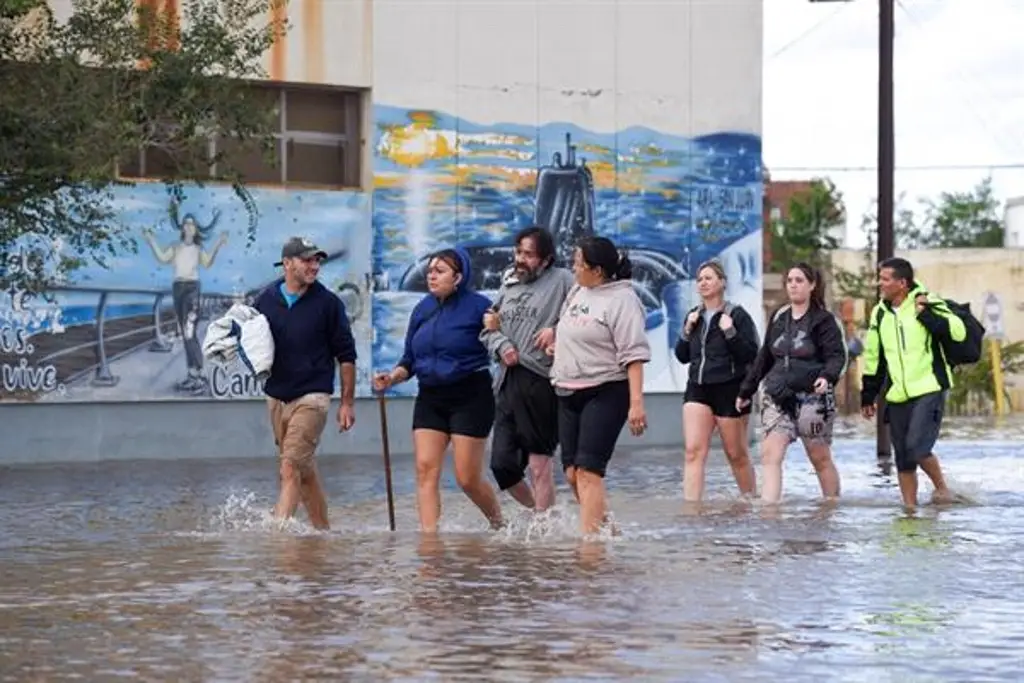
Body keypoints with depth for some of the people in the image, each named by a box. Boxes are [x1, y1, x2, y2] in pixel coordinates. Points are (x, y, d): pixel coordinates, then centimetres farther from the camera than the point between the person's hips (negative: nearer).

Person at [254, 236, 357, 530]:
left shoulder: (328, 303, -2)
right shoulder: (265, 301, 6)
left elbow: (346, 355, 2)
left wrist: (347, 402, 0)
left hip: (312, 397, -4)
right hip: (276, 396, 4)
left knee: (291, 467, -16)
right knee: (305, 470, 12)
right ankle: (322, 529, 23)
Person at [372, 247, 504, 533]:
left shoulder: (477, 306, -7)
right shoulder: (422, 310, 10)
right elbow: (410, 360, 15)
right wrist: (391, 378, -1)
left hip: (470, 398, -5)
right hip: (429, 398, 6)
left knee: (468, 478, -3)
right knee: (425, 468, -8)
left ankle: (499, 523, 23)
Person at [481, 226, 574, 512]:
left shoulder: (561, 281, 0)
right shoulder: (508, 285, 18)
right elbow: (487, 329, 19)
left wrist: (557, 330, -15)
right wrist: (501, 346, 0)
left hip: (540, 381, -6)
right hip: (507, 381, 6)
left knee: (539, 462, -3)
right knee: (502, 464, 5)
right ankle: (536, 511, 26)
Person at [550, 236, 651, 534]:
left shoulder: (622, 300, -11)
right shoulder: (577, 292, 13)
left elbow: (633, 355, -16)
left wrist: (636, 402, -22)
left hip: (605, 393, -8)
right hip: (569, 393, 8)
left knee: (588, 470, -16)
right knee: (572, 472, 6)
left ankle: (588, 535, -19)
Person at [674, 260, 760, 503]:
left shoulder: (737, 316, -5)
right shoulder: (695, 316, 11)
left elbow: (751, 355, -11)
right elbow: (682, 356, 14)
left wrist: (729, 332, -21)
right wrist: (687, 330, -1)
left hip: (729, 390, -4)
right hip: (698, 389, 4)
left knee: (736, 454, 7)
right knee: (693, 451, -10)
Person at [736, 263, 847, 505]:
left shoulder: (823, 320, -3)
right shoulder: (779, 318, 13)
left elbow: (837, 355, -11)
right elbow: (764, 357, 20)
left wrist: (827, 377, -32)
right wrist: (746, 391, 22)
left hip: (813, 397, -4)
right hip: (778, 397, 5)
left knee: (820, 458, 6)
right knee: (770, 455, -11)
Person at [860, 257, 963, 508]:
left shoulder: (927, 303, -6)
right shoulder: (880, 313, 10)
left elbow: (958, 332, -17)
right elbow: (873, 358, 18)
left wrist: (926, 314, -22)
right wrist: (868, 397, 18)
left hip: (929, 390, -6)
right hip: (897, 397, 6)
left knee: (917, 447, -18)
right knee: (902, 458, 7)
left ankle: (942, 488, 5)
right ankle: (909, 507, 16)